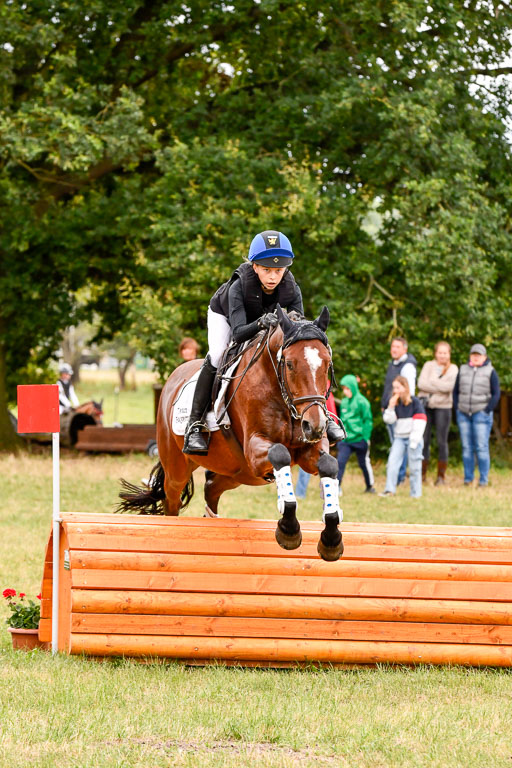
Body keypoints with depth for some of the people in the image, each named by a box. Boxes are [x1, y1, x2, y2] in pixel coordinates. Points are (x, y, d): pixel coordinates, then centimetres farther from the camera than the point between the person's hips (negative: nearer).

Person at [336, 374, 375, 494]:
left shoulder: (362, 402, -10)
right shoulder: (344, 402, 7)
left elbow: (368, 421, -9)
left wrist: (365, 438, -14)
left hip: (359, 439, -4)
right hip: (345, 439, 4)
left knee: (364, 463, 11)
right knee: (340, 462, -10)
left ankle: (370, 486, 28)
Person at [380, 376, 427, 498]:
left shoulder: (415, 402, -5)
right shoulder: (394, 402, 9)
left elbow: (420, 421, -8)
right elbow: (389, 419, 4)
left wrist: (415, 440, -12)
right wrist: (391, 407, -12)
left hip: (412, 438, -4)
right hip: (399, 438, 4)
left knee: (414, 467, 0)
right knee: (392, 462, -10)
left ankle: (415, 493, 7)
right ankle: (389, 490, -12)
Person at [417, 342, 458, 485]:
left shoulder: (453, 369, 5)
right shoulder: (428, 365, 10)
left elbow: (448, 386, -11)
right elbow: (421, 383, -5)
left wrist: (431, 382, -7)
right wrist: (440, 387, -11)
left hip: (443, 407, -2)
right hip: (426, 405, 2)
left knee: (442, 441, 0)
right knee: (423, 440, 1)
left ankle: (441, 476, 6)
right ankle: (422, 474, 8)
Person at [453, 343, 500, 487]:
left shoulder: (490, 372, 1)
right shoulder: (463, 370, 11)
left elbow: (496, 394, -1)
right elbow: (455, 391, 16)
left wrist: (487, 411, -8)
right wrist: (457, 409, 5)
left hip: (481, 414, -4)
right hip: (463, 414, 4)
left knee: (481, 447, -7)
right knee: (467, 447, 3)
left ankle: (484, 480, -3)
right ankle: (468, 478, 8)